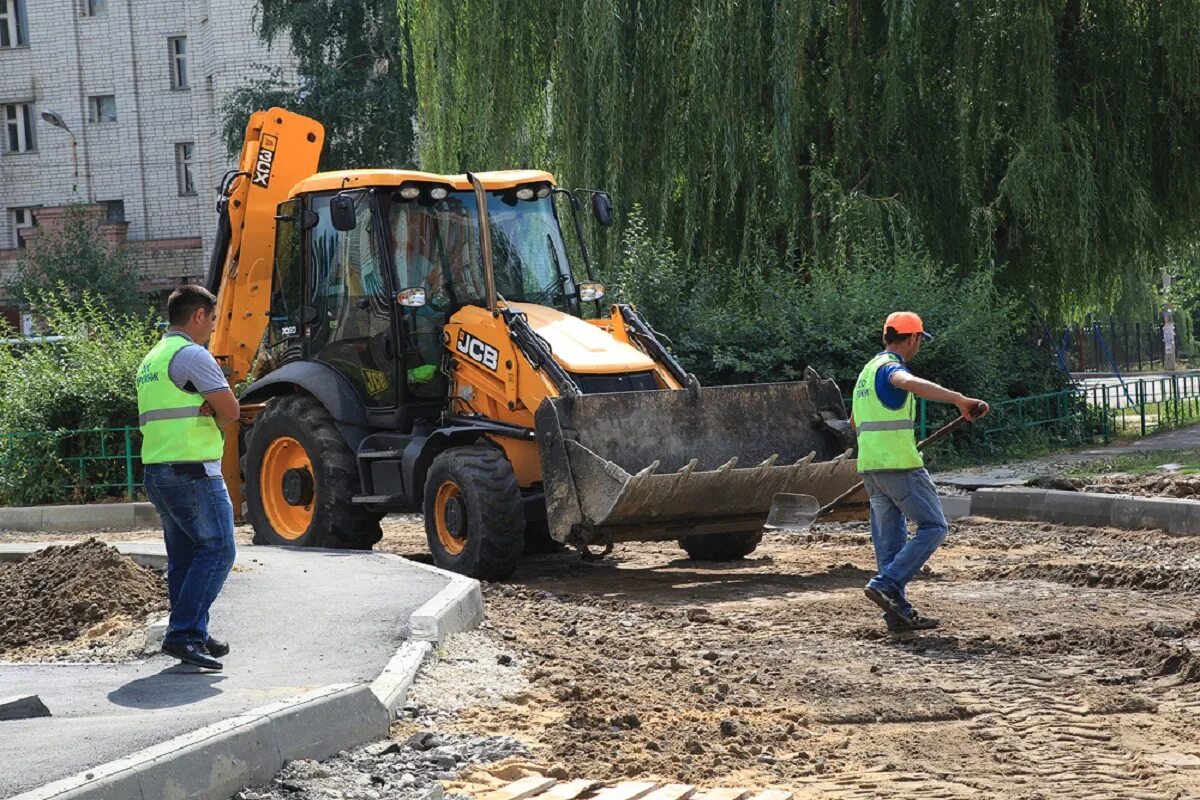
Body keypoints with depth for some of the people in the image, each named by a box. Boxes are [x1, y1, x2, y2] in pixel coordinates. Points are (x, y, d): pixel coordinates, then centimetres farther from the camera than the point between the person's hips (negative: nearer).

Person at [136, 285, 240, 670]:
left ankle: (191, 637, 15)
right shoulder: (192, 354, -11)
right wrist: (216, 411, 8)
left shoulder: (150, 360, 20)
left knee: (184, 556, 13)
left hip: (156, 468, 10)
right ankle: (184, 634, -15)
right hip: (192, 469, -10)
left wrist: (207, 409, 2)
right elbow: (230, 410, -12)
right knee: (216, 550, -8)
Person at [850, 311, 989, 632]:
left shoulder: (869, 369, 20)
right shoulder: (891, 367, -9)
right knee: (933, 527, -4)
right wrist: (960, 400, -42)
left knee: (890, 539, 10)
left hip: (870, 467, 9)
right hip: (900, 465, -9)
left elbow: (855, 421, 33)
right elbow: (909, 383, -35)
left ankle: (898, 612, 8)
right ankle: (886, 584, -14)